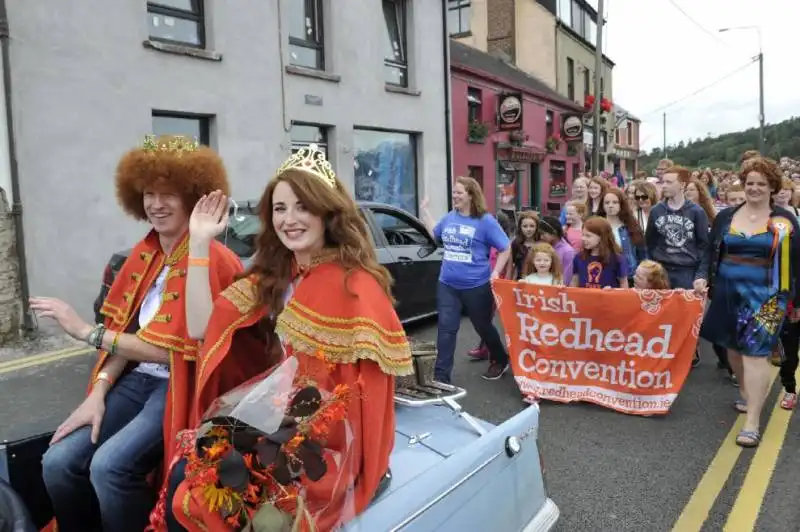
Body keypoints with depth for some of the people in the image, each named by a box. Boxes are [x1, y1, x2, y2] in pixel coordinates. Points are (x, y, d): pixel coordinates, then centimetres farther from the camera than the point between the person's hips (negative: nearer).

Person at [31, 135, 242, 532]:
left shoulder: (213, 260, -17)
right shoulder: (145, 253, 9)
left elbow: (173, 349, -18)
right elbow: (125, 332, 9)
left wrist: (86, 331, -13)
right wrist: (98, 392, -5)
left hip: (181, 384, -7)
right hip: (135, 379, 7)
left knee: (110, 465, -24)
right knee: (58, 462, -8)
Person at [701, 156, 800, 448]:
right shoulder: (726, 216, 6)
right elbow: (712, 255, 9)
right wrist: (708, 287, 5)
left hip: (765, 295, -3)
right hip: (728, 292, 4)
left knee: (755, 351, -8)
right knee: (734, 346, 13)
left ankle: (752, 421, -5)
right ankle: (748, 394, 37)